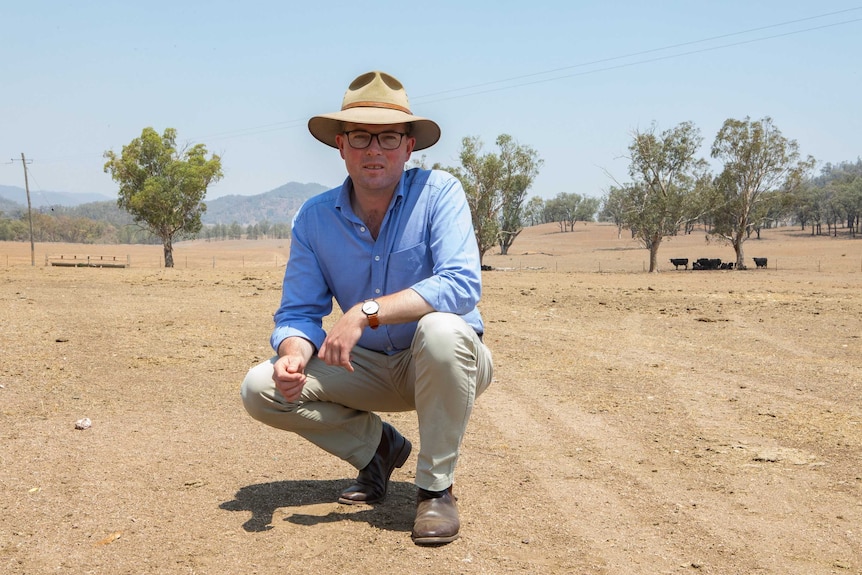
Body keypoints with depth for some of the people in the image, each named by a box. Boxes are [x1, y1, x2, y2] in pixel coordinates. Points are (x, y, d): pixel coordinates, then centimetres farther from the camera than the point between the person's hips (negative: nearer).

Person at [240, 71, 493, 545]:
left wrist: (367, 312, -36)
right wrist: (293, 356, -29)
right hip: (369, 369, 4)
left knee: (441, 328, -37)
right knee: (261, 389, -13)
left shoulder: (438, 192, -17)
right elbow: (299, 312, -6)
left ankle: (436, 487, -17)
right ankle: (377, 444, 11)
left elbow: (463, 285, -30)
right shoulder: (313, 218, -6)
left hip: (447, 365, -3)